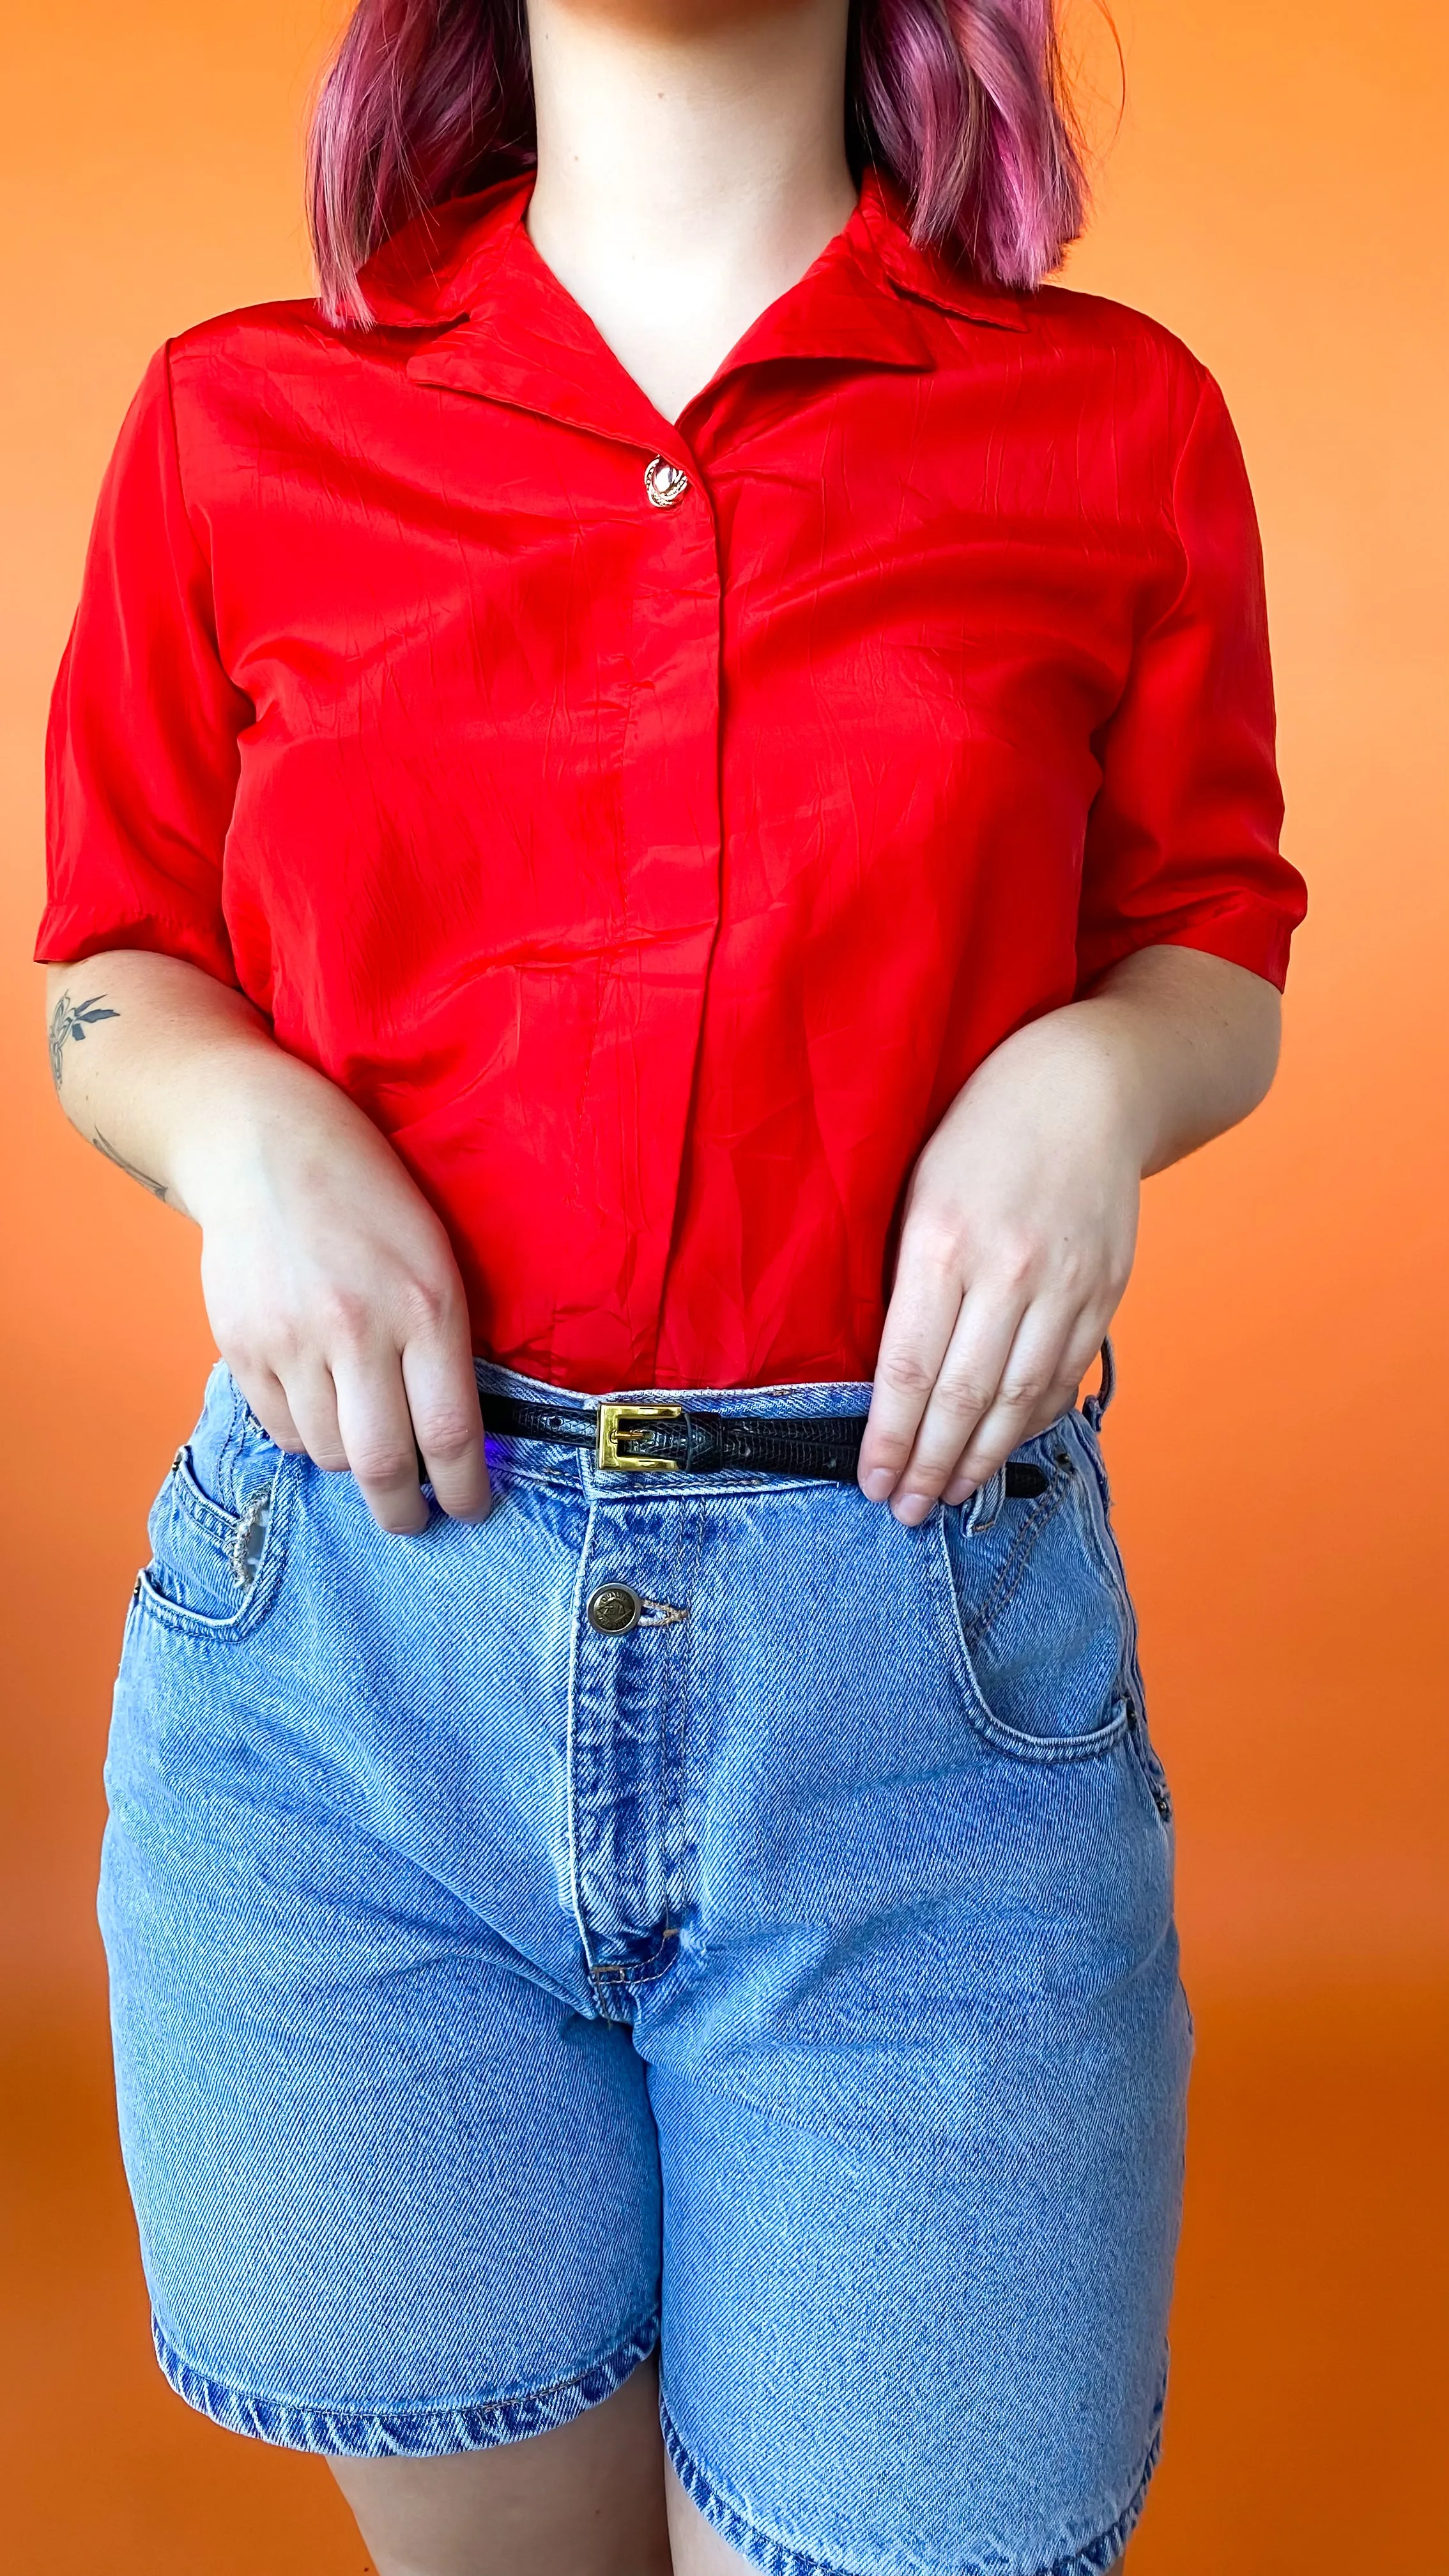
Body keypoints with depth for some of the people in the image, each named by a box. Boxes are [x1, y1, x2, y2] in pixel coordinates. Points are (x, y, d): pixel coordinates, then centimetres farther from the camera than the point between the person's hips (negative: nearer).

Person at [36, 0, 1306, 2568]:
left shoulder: (1118, 425, 6)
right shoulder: (238, 425, 8)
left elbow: (1212, 949, 15)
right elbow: (111, 971, 14)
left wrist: (1092, 1076, -7)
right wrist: (244, 1123, -8)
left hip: (923, 1675, 0)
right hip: (349, 1615, 1)